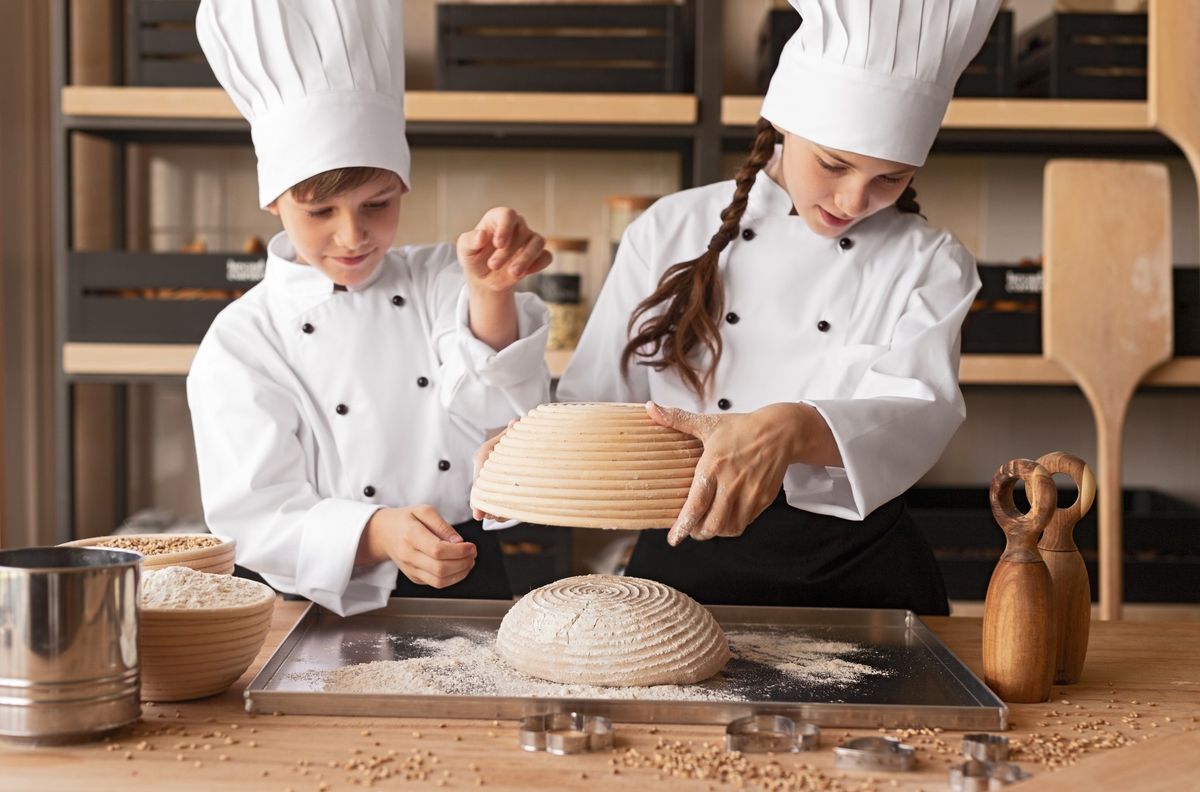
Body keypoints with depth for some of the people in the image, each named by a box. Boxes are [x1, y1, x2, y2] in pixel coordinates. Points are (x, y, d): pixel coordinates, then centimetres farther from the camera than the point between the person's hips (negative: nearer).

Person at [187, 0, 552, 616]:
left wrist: (492, 292, -23)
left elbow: (503, 416, -6)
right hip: (335, 609, -1)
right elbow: (255, 519, -7)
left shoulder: (441, 284, 9)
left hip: (470, 583, 2)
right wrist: (377, 535, -25)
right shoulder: (241, 343, 0)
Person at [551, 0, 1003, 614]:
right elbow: (595, 401, 7)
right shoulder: (672, 231, 5)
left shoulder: (930, 264, 3)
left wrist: (791, 431, -35)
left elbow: (919, 413, -14)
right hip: (685, 563, 0)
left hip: (858, 572, 0)